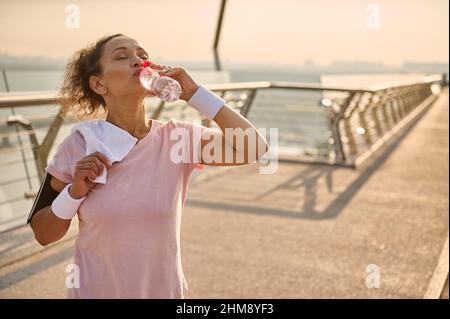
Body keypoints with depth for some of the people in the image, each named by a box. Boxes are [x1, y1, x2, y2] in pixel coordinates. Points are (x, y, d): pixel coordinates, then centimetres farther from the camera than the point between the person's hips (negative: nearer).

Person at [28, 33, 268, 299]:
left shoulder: (179, 137, -12)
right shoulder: (78, 145, -12)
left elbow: (254, 148, -24)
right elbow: (43, 235, -4)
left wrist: (194, 93, -24)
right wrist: (75, 192, -22)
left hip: (165, 291, 1)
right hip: (93, 291, 0)